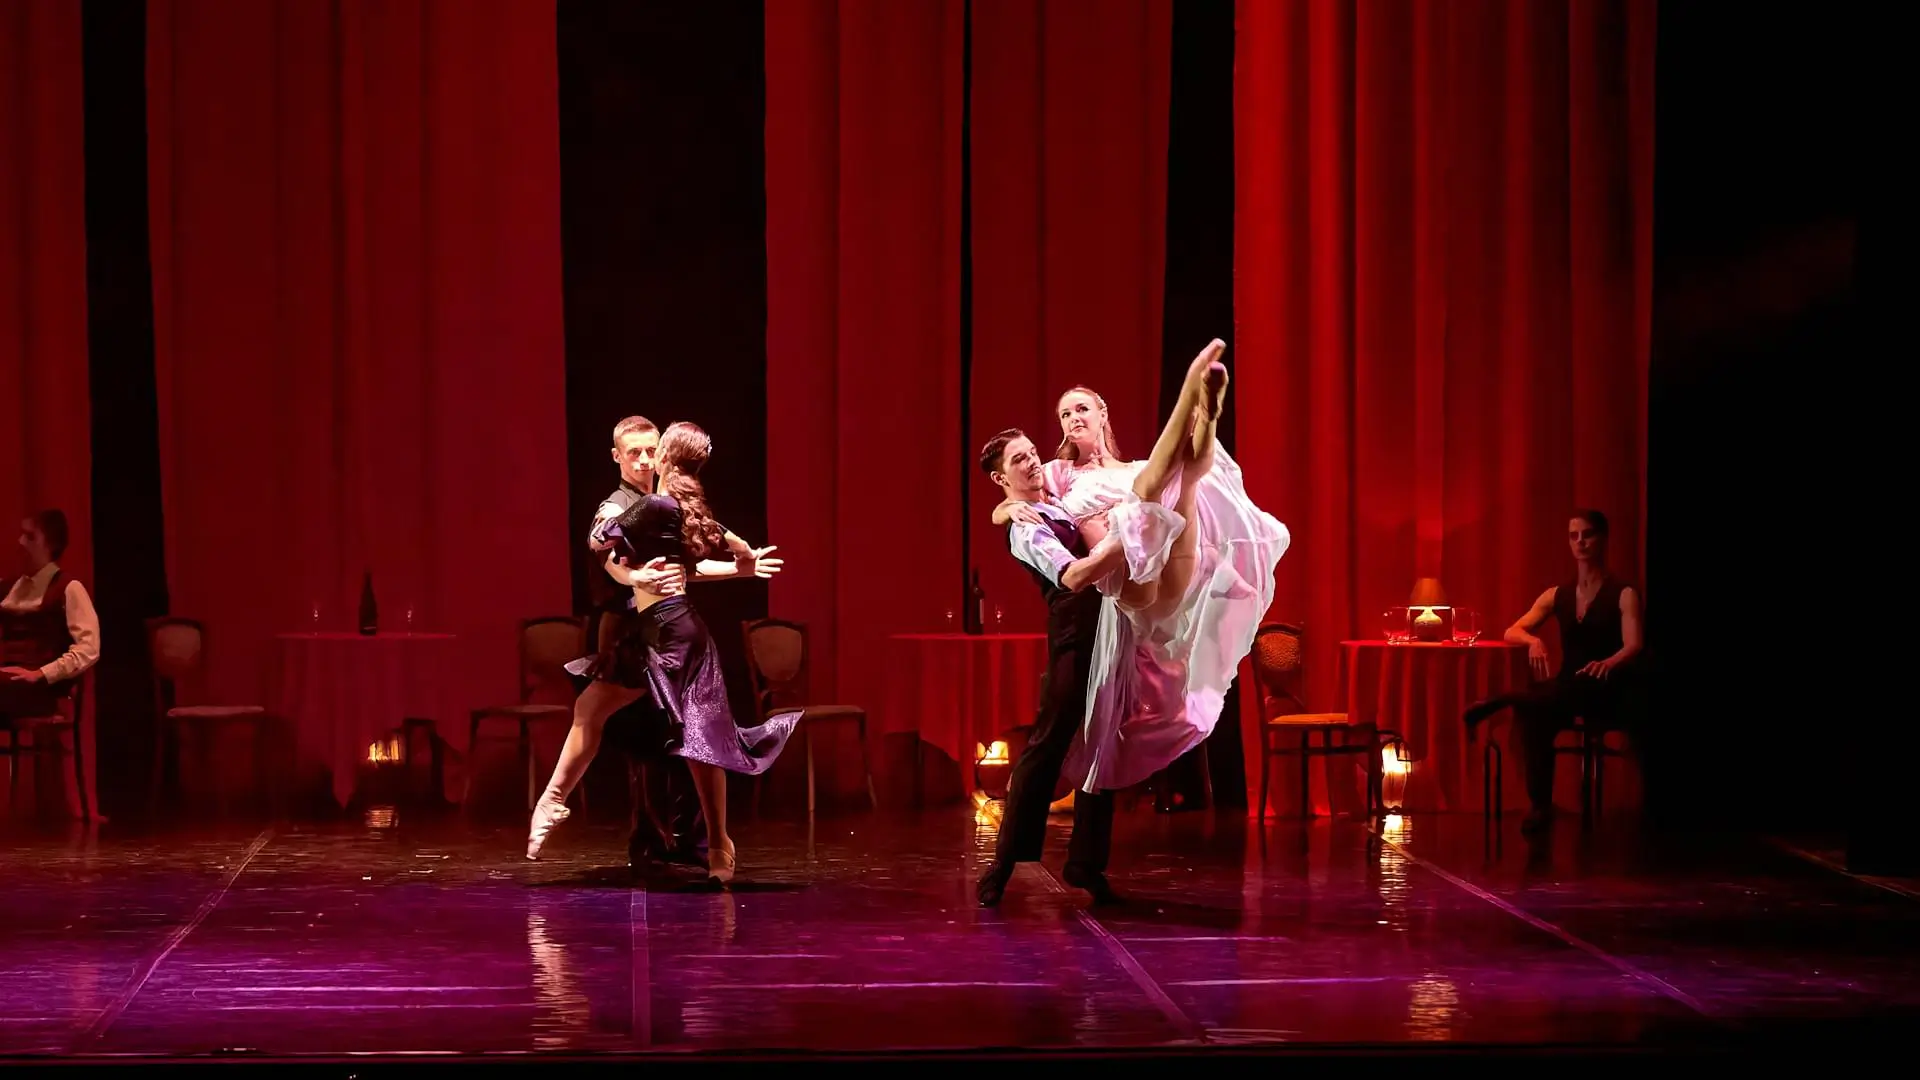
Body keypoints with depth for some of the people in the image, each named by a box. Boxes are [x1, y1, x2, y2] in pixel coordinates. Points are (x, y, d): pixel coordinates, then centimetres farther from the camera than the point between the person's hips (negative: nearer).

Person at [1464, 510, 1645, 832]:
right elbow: (1511, 632, 8)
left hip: (1609, 695, -3)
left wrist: (1608, 664, -39)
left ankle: (1500, 701, -28)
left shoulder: (1624, 594, -1)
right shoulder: (1557, 595, 14)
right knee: (1531, 712, -31)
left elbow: (1634, 646, -16)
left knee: (1573, 691, -39)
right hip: (1568, 694, 3)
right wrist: (1533, 641, -17)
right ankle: (1540, 804, -30)